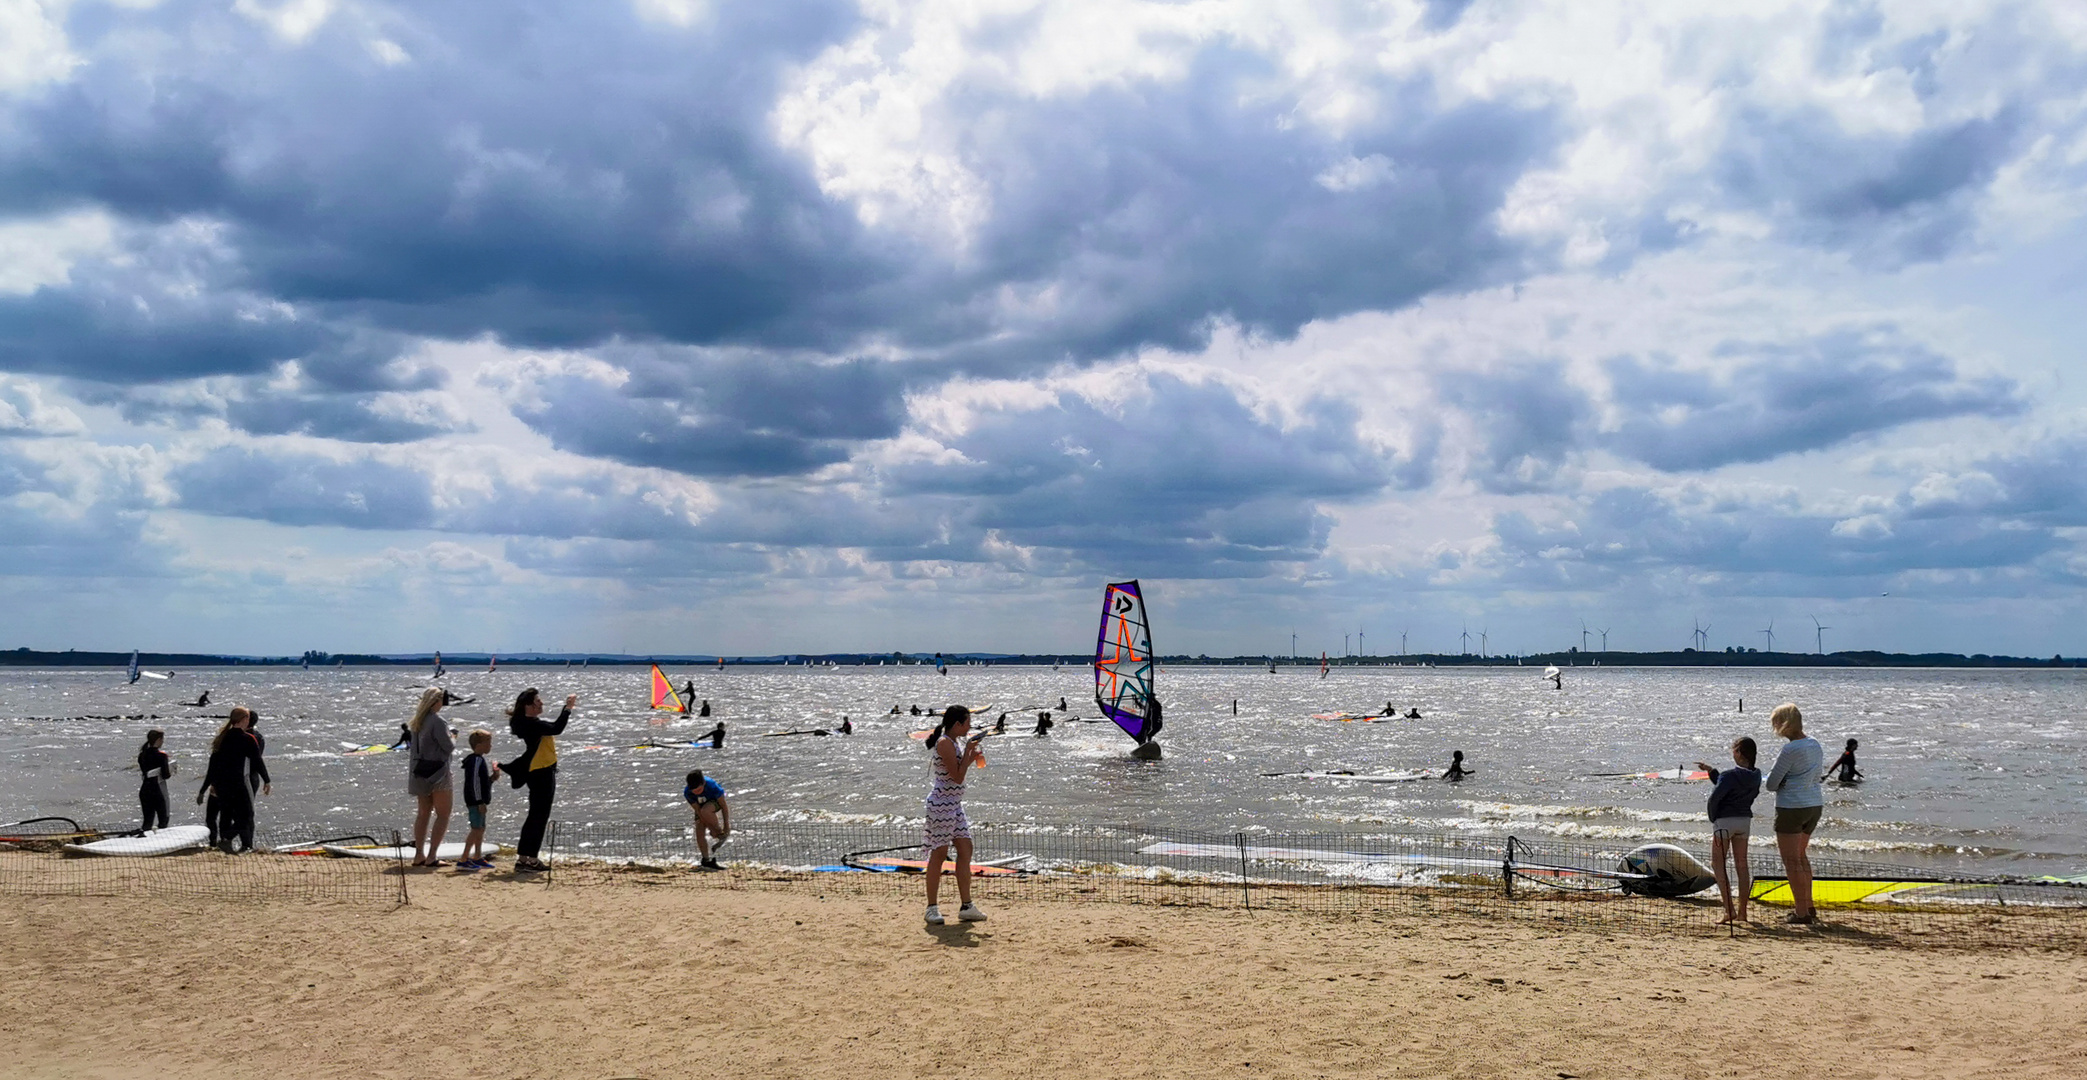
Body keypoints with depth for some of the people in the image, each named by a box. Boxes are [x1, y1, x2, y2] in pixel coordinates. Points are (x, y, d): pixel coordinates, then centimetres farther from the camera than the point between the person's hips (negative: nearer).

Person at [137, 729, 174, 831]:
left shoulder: (142, 754, 5)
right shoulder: (161, 755, -14)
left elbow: (142, 772, 11)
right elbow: (165, 775, -16)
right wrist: (171, 770, 5)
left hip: (144, 791, 6)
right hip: (158, 791, -6)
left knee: (148, 820, 12)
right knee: (163, 820, 7)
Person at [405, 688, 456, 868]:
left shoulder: (417, 721, 9)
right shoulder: (438, 721, -17)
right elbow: (448, 746, -17)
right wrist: (453, 739, 4)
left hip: (419, 772, 8)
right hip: (437, 771, -8)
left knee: (423, 813, 14)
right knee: (443, 815, -2)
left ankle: (419, 855, 17)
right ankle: (431, 857, -7)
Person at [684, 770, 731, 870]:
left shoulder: (712, 786, -37)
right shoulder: (687, 793, -28)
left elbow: (724, 806, -26)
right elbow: (698, 810, -22)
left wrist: (726, 826, -21)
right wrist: (711, 828, -22)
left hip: (715, 801, -4)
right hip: (701, 805, 4)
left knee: (705, 811, -37)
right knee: (699, 832, -12)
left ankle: (721, 834, -17)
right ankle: (706, 860, -2)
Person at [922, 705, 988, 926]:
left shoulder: (952, 742, 15)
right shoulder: (944, 743, -15)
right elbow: (957, 777, -18)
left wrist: (971, 758, 12)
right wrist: (968, 751, -12)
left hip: (954, 804, 10)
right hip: (941, 803, -10)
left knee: (965, 850, 7)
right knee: (939, 853, -4)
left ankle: (966, 907, 11)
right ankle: (932, 908, 4)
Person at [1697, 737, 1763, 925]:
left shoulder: (1730, 775, -19)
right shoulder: (1756, 775, 3)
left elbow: (1714, 797, -19)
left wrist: (1713, 819, -5)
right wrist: (1711, 771, 17)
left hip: (1725, 820, -7)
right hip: (1745, 819, 7)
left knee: (1718, 864, 2)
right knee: (1741, 864, 13)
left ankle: (1729, 910, -7)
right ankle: (1742, 912, 17)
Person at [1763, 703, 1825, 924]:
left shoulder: (1790, 749, -18)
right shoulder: (1814, 744, 7)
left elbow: (1771, 784, -15)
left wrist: (1772, 782, 6)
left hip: (1792, 808, -9)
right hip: (1815, 805, 9)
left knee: (1791, 860, 0)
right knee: (1801, 855, 22)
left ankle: (1802, 912, 2)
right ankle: (1808, 906, 27)